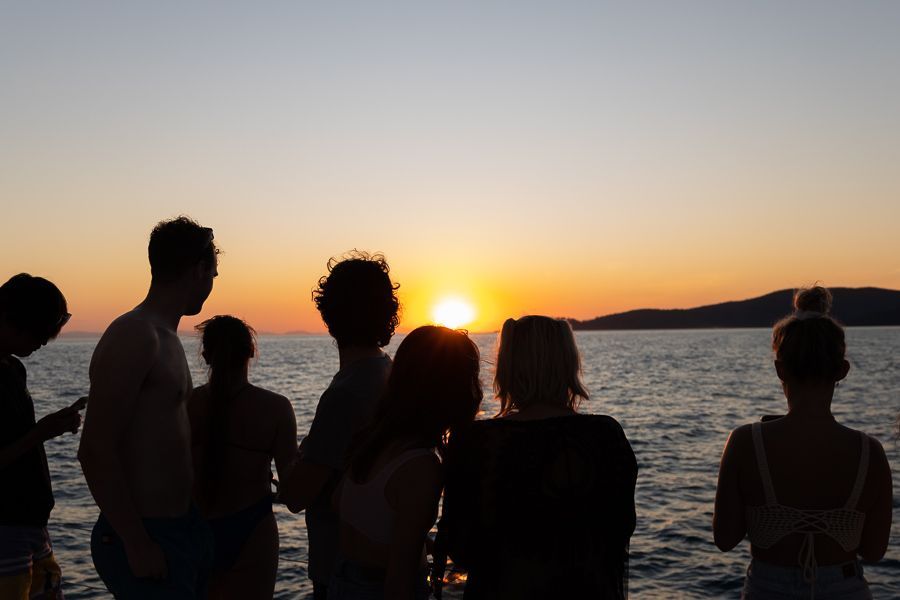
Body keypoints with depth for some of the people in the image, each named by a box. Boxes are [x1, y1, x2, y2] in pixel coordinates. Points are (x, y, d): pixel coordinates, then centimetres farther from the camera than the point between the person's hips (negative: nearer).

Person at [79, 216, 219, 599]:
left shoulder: (166, 338, 12)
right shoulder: (134, 336, -17)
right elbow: (95, 453, -22)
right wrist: (136, 544, -20)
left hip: (180, 528, 9)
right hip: (147, 540, -9)